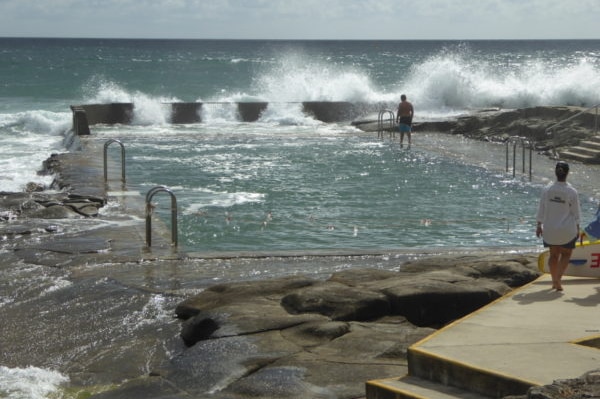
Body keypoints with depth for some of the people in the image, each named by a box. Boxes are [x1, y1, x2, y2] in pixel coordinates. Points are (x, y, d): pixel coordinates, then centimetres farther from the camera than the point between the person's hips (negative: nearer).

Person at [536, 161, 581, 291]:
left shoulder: (547, 189, -8)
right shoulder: (572, 192, -14)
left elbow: (541, 210, -1)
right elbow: (575, 213, -6)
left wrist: (539, 226, 10)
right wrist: (577, 229, 7)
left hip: (550, 229, 2)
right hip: (567, 230, -2)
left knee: (553, 255, 18)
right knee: (566, 254, 16)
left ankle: (554, 281, 24)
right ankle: (558, 279, 0)